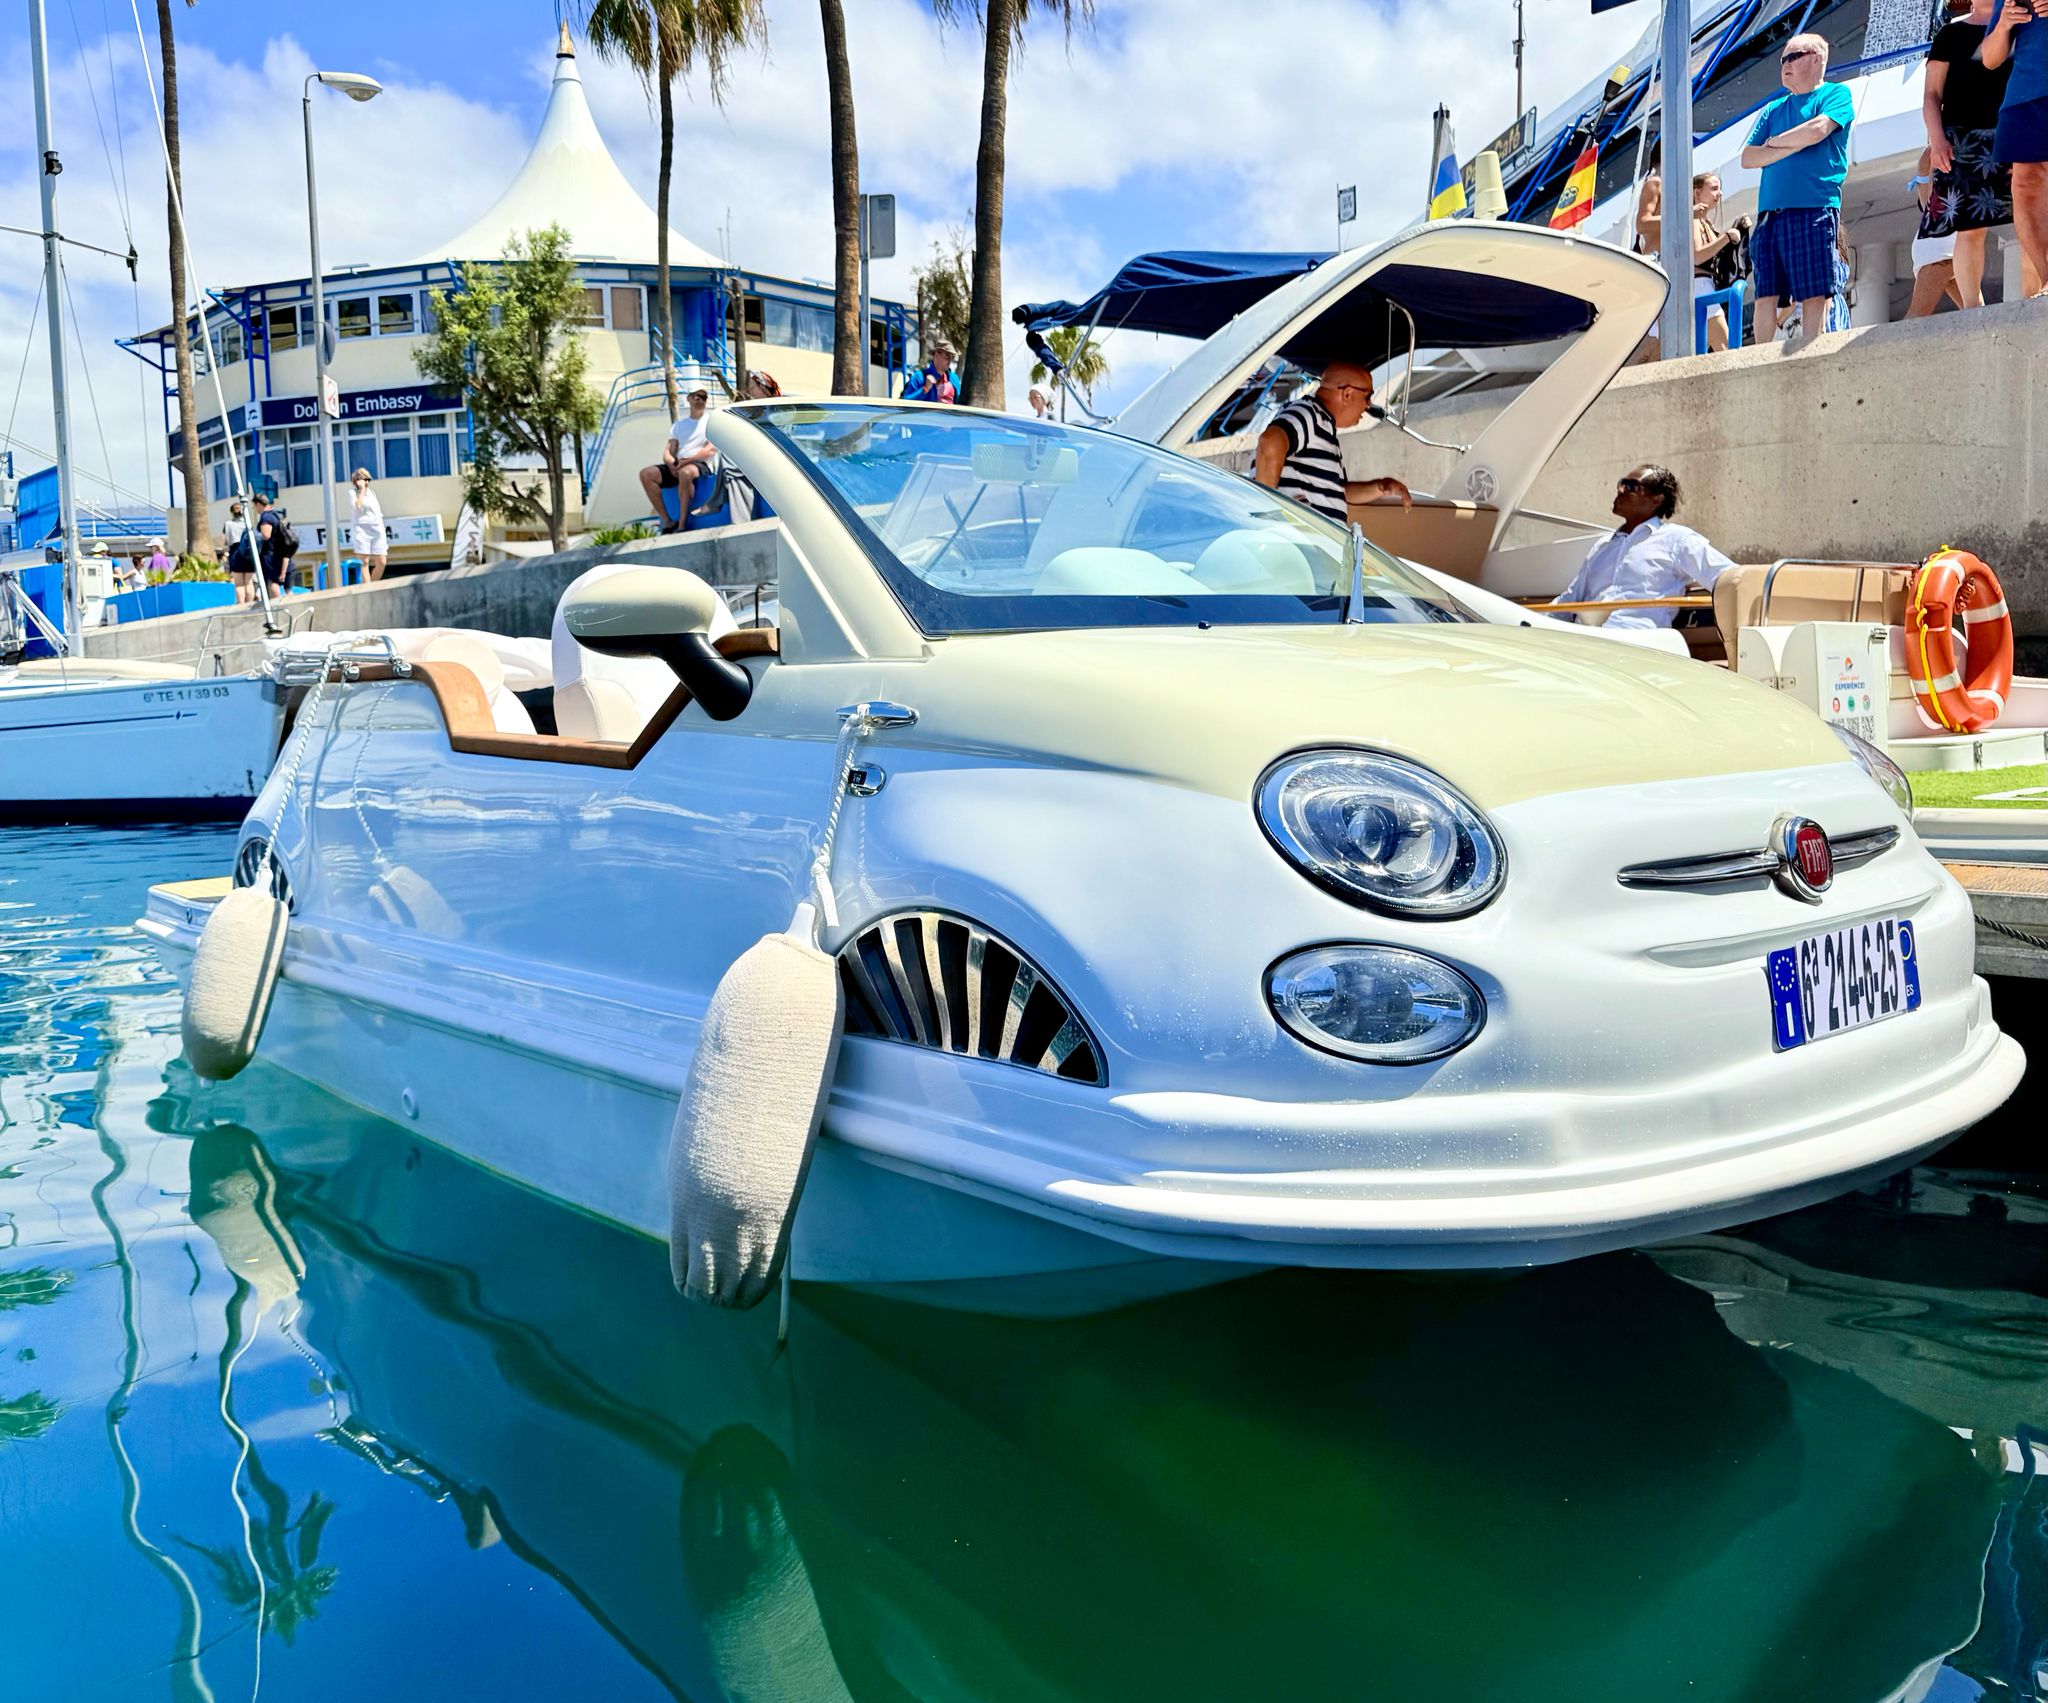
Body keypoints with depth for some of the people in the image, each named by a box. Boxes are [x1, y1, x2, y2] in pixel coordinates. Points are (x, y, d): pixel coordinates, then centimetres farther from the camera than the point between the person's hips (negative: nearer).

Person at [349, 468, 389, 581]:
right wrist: (362, 489, -8)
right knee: (365, 562, -9)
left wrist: (383, 532, 18)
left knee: (381, 563, -3)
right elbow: (358, 506, -17)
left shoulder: (372, 492, 19)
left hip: (377, 530, 5)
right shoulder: (353, 492, 3)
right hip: (362, 529, -5)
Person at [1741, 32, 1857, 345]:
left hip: (1814, 209, -5)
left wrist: (1775, 142, 6)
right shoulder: (1773, 109, 23)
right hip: (1769, 213, 5)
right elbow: (1748, 158, 11)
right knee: (1765, 295, -3)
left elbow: (1816, 131, -10)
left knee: (1814, 294, -8)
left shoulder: (1836, 94, 9)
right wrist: (1794, 146, -1)